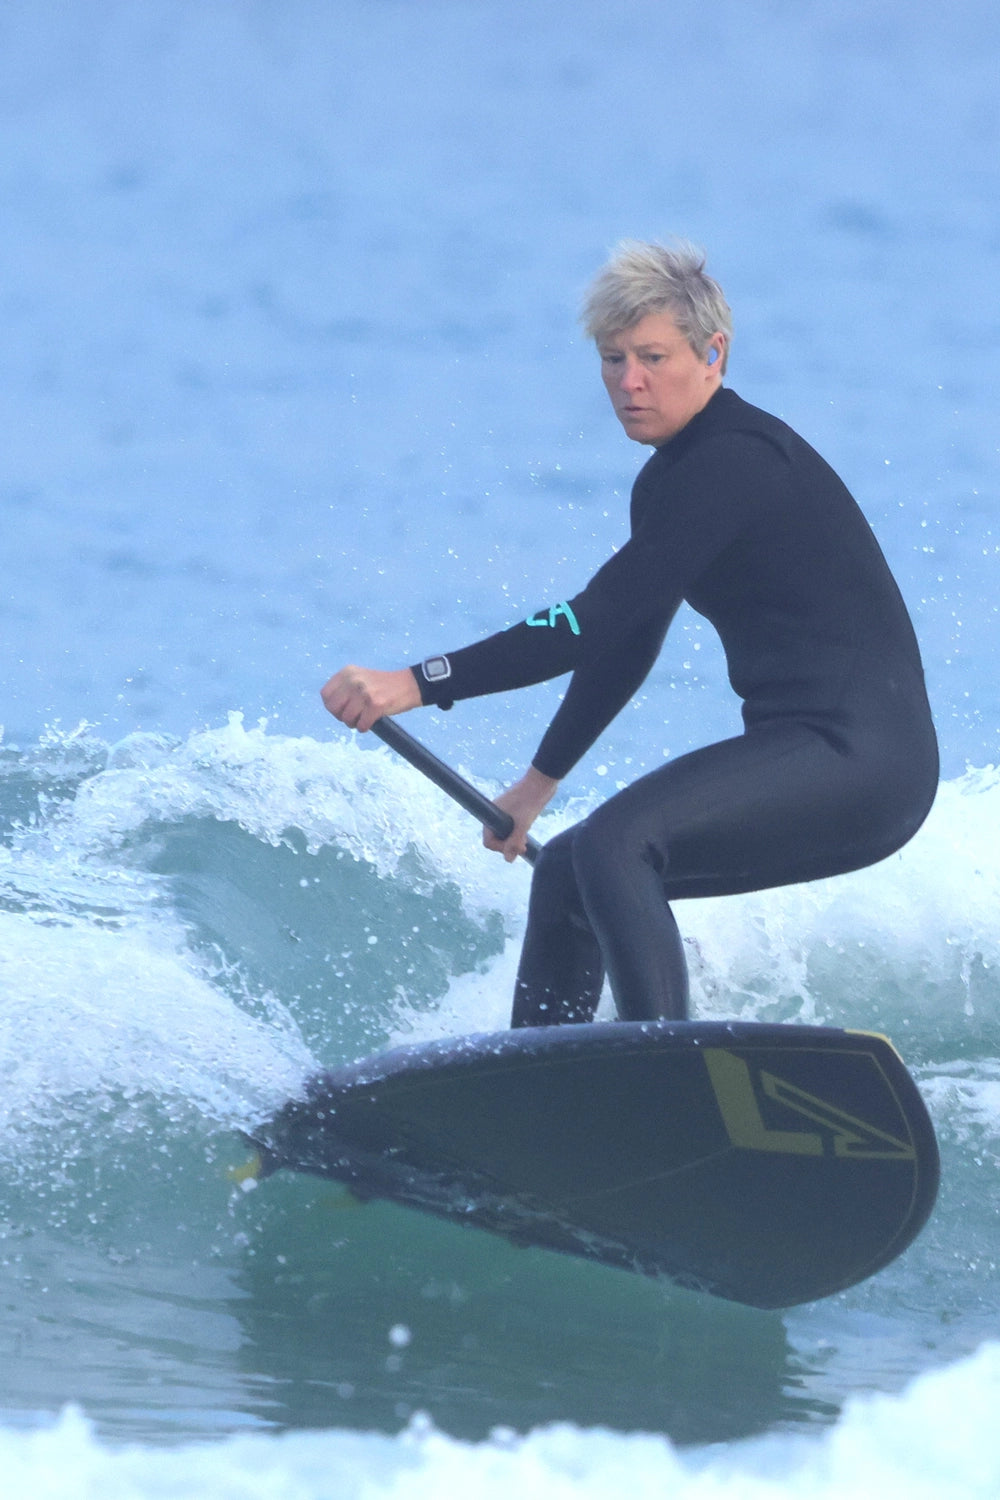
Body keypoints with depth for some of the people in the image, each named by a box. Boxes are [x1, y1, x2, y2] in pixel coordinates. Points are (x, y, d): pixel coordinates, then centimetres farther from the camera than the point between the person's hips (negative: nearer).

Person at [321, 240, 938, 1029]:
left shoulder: (732, 463, -16)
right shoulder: (674, 479, 14)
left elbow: (597, 621, -23)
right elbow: (624, 645, 26)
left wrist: (418, 684, -26)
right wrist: (541, 780, 35)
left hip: (858, 756, -10)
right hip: (804, 756, 10)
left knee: (615, 843, -27)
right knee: (565, 871, 13)